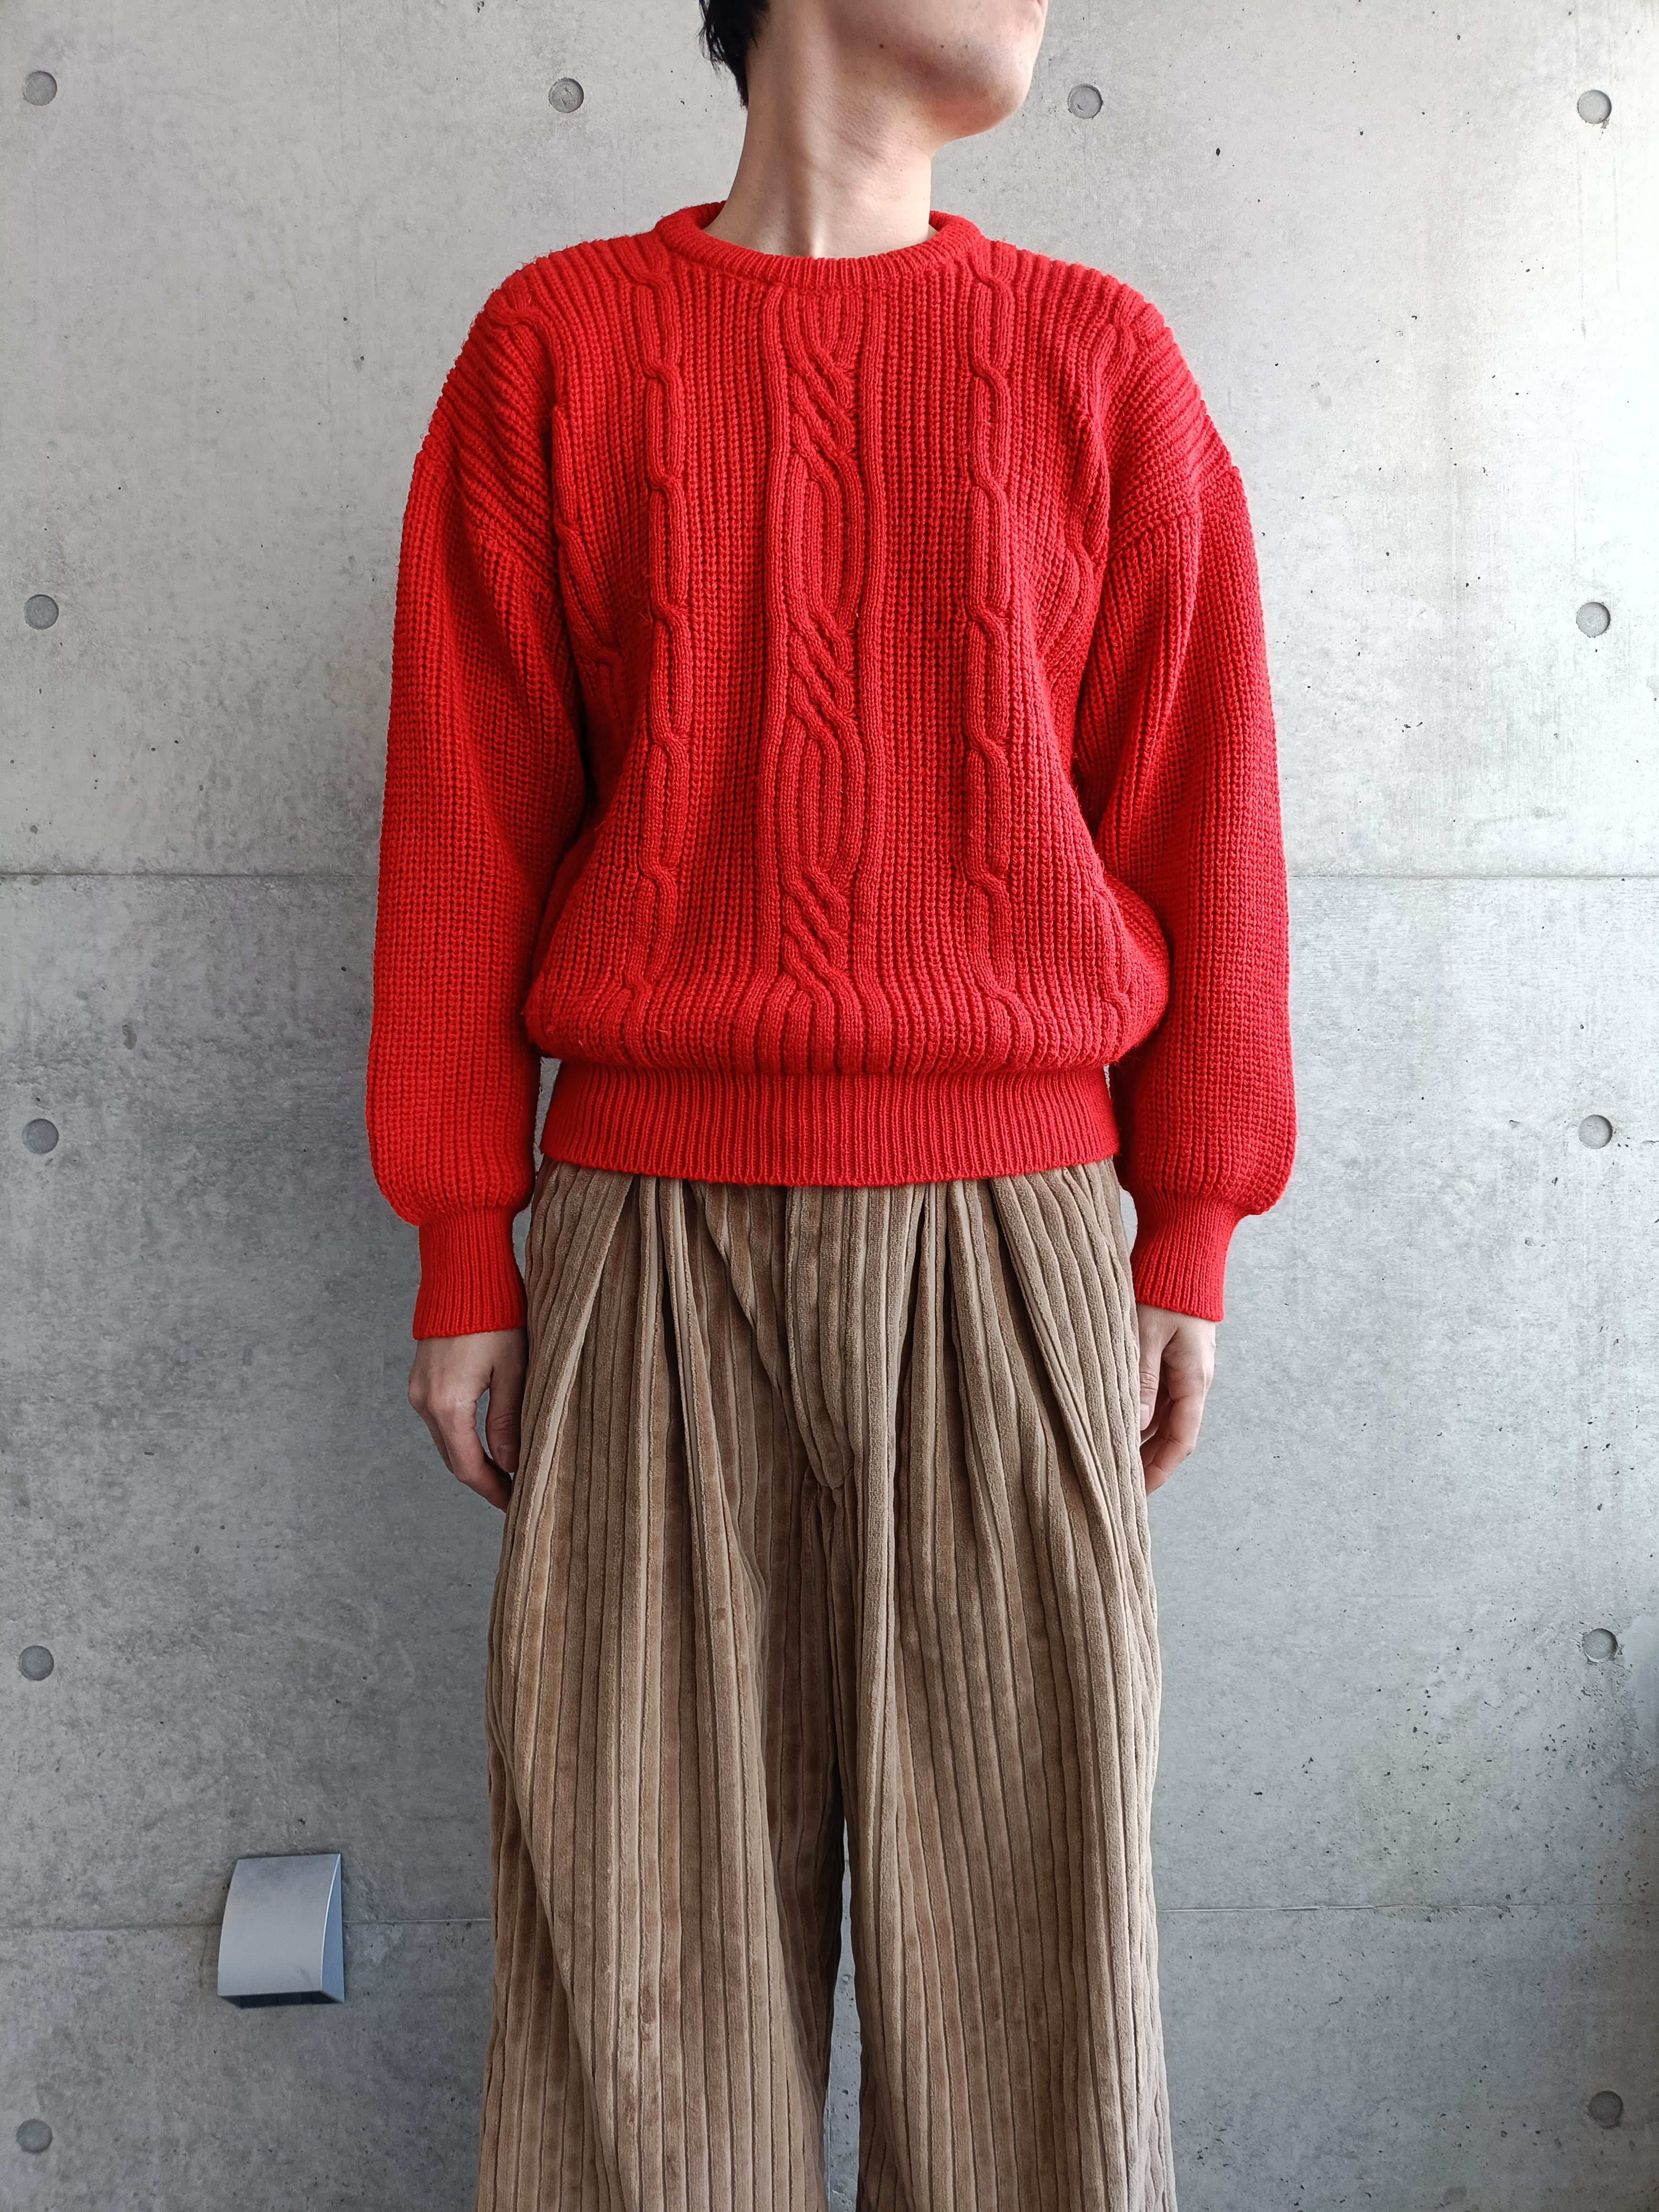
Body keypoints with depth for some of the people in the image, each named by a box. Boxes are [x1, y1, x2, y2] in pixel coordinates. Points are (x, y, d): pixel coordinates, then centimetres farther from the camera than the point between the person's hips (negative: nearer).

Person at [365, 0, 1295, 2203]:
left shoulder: (1101, 361, 9)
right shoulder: (556, 347, 7)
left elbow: (1198, 818, 7)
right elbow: (466, 831, 5)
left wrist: (1189, 1239, 4)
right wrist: (467, 1257, 3)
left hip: (1008, 1248, 1)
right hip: (652, 1238, 0)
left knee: (1024, 1922, 5)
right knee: (638, 1927, 5)